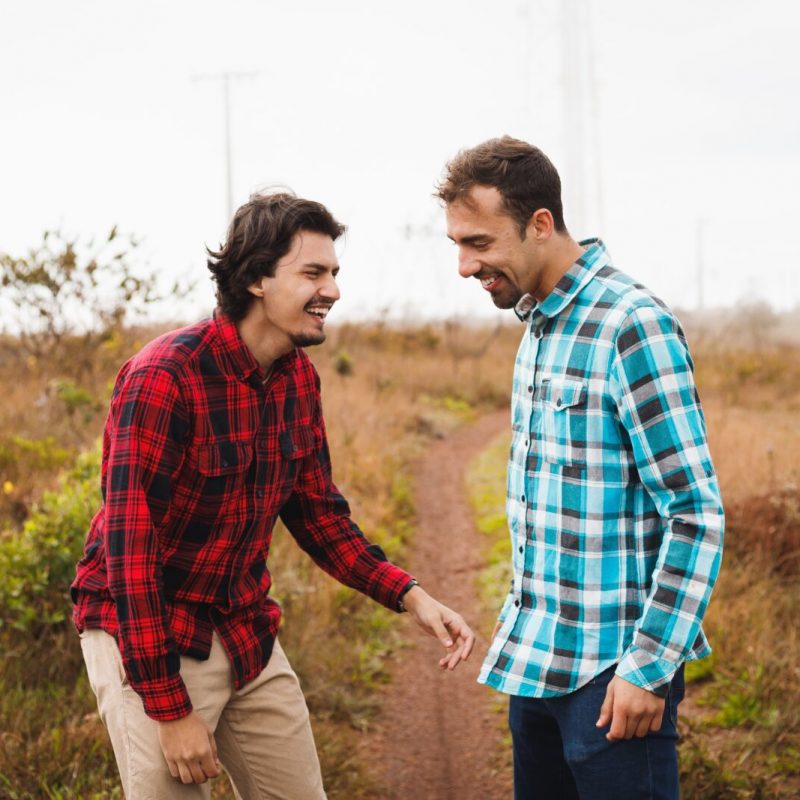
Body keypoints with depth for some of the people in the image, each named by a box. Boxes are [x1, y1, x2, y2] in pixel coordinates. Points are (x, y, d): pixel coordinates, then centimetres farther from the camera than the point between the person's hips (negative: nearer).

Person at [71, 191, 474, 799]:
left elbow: (319, 514, 12)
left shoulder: (299, 379, 2)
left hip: (247, 632, 7)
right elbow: (129, 548, -21)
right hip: (148, 638, -7)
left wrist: (410, 596, -3)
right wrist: (170, 711, -21)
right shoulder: (164, 377, -21)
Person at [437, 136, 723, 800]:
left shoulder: (633, 327, -17)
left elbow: (697, 513, -18)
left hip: (611, 670, -8)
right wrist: (522, 627, 17)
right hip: (535, 663, 8)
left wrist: (649, 666, -19)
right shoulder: (539, 327, 10)